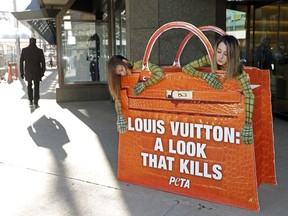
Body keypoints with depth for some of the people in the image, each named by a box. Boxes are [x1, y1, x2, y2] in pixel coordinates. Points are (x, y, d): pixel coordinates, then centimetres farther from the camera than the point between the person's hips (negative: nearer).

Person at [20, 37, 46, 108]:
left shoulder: (24, 50, -4)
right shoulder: (40, 51, -6)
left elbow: (21, 62, -3)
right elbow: (43, 63, -7)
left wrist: (21, 72, 4)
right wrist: (42, 72, 1)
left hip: (28, 72, 1)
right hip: (37, 72, -1)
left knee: (29, 86, 21)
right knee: (36, 87, 7)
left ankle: (31, 101, 20)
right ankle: (36, 103, 3)